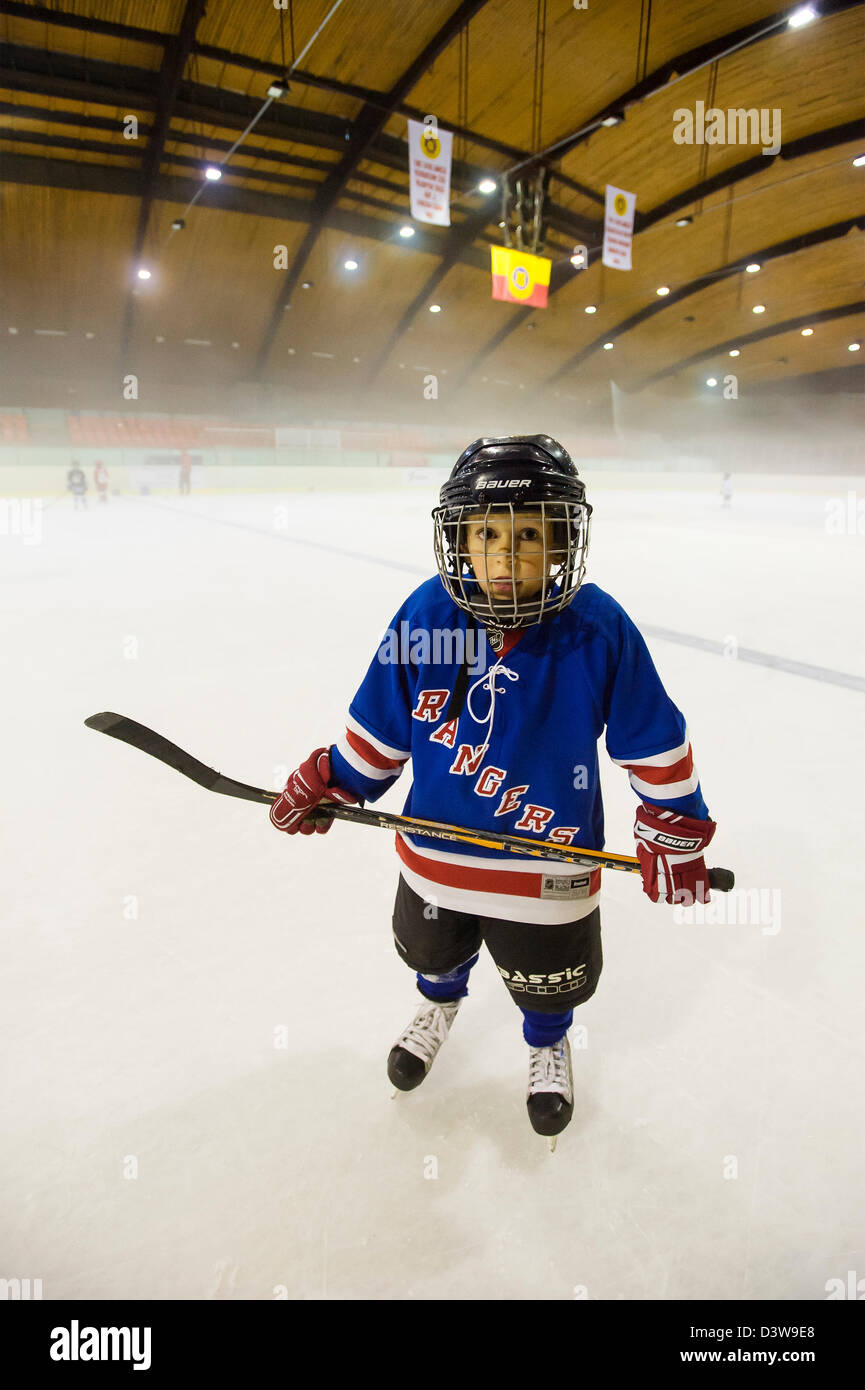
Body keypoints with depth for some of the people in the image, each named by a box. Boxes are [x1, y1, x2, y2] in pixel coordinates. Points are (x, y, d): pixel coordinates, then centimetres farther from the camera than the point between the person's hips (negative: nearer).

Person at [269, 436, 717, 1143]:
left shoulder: (599, 629, -22)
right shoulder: (429, 612, -16)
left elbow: (654, 740, -10)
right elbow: (382, 719, -2)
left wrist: (676, 831, -6)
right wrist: (327, 782, -1)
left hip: (549, 858, -2)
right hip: (436, 844, 3)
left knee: (548, 981, 22)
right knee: (432, 951, 30)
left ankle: (549, 1044, 59)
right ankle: (441, 1002, 67)